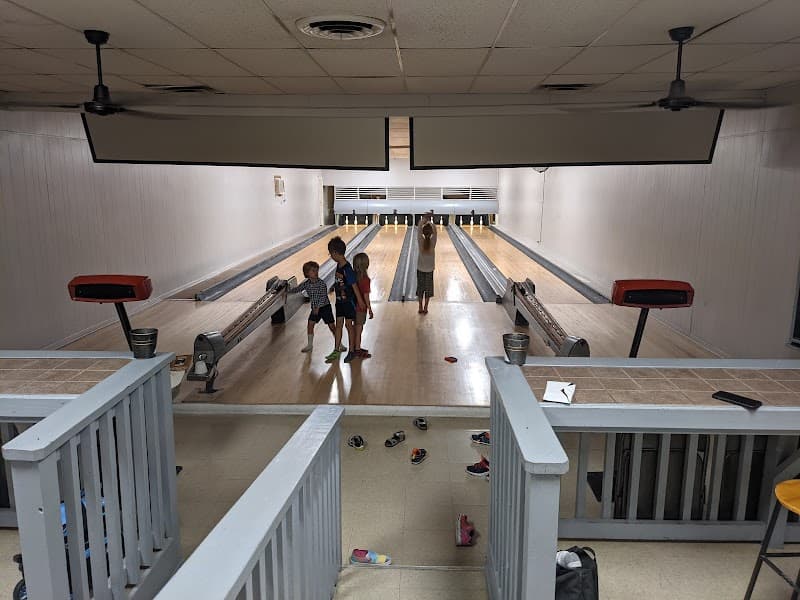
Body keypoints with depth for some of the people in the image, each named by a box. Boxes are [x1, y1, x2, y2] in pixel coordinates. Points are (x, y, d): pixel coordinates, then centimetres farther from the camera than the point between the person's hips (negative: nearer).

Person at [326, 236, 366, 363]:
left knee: (349, 325, 4)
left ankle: (351, 351, 18)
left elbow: (354, 285, -21)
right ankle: (336, 351, 19)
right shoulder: (339, 265, 1)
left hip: (348, 301, -7)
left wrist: (360, 301, -18)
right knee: (339, 325, 11)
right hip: (340, 301, 7)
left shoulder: (347, 269, -24)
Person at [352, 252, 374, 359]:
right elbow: (366, 296, -21)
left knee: (357, 327, 19)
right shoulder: (365, 279, -23)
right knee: (359, 328, 4)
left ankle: (357, 347, 31)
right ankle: (357, 350, 15)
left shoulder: (354, 276, -1)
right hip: (361, 307, -7)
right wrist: (370, 310, -12)